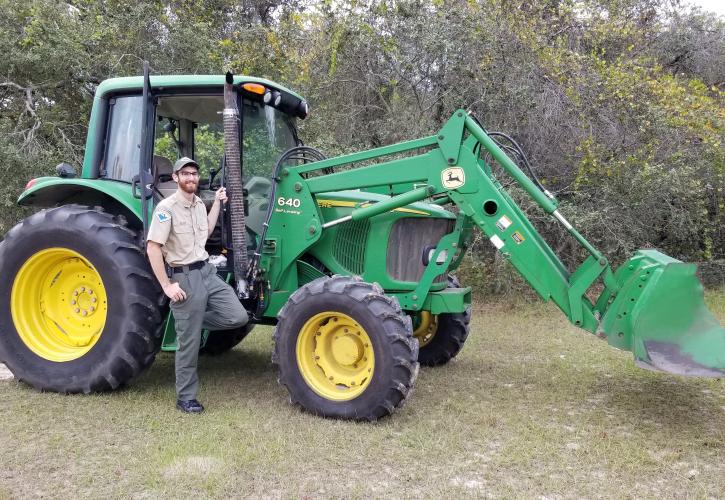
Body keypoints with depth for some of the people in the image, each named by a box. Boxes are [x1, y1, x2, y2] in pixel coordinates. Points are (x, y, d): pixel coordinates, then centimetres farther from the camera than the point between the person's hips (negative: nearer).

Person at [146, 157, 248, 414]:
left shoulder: (199, 204, 11)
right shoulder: (167, 207, -13)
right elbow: (153, 248, -16)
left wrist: (218, 203, 20)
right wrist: (167, 285, -18)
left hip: (207, 272, 7)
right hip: (184, 278, -7)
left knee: (238, 317, -4)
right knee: (189, 343, 0)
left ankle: (190, 320, 16)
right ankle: (186, 398, 15)